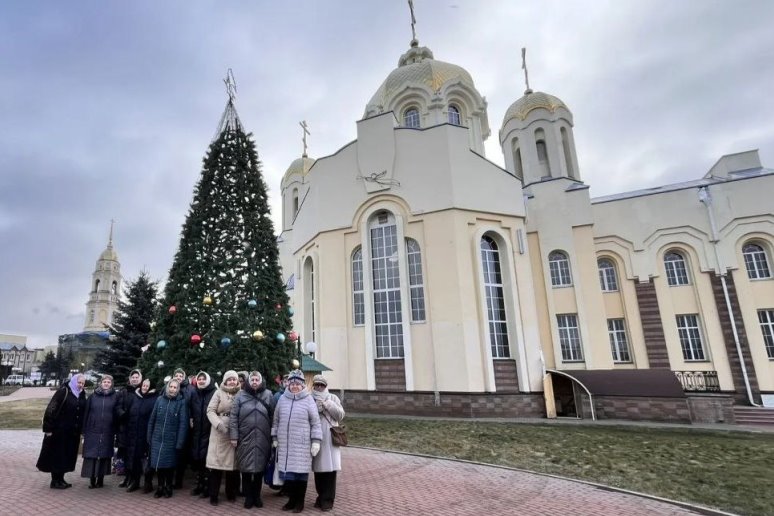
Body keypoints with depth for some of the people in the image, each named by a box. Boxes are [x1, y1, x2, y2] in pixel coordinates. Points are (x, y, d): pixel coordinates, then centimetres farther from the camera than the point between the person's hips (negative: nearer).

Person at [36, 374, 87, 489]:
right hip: (59, 430, -6)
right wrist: (49, 428, -17)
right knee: (57, 455, 4)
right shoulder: (63, 391, -11)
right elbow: (51, 409, -14)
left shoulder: (82, 395, 7)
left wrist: (81, 431, 10)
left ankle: (60, 479, 23)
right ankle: (55, 481, 15)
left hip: (73, 432, 6)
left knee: (67, 455, 11)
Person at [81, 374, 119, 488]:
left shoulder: (114, 397, 4)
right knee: (91, 455, 0)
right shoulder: (93, 396, 5)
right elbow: (86, 413, 5)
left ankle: (100, 479, 16)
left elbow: (117, 414, 3)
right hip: (92, 431, 0)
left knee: (104, 455, 5)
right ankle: (92, 479, 10)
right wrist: (84, 431, 0)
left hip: (107, 432, 0)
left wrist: (115, 431, -3)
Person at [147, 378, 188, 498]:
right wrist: (149, 437, 4)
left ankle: (168, 487, 28)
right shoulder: (159, 399, 2)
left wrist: (180, 442, -15)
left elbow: (183, 423, -11)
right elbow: (152, 419, 6)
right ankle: (160, 487, 27)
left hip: (171, 440, -2)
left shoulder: (181, 402, -8)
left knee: (169, 464, 8)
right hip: (157, 438, 3)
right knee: (157, 463, 7)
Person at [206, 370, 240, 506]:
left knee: (233, 462, 9)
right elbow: (210, 410, -4)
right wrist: (219, 424, -16)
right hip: (219, 432, -1)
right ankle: (213, 495, 15)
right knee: (216, 462, 1)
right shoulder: (219, 393, 1)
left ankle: (231, 493, 24)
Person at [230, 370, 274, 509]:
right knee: (246, 469, 5)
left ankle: (257, 496, 26)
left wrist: (273, 435, 3)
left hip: (262, 439, 1)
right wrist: (234, 436, -6)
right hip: (245, 439, -1)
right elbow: (234, 416, -1)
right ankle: (248, 497, 22)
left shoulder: (268, 394, 3)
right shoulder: (241, 395, 1)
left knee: (260, 468, 10)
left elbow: (273, 416, 5)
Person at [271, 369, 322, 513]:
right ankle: (292, 499, 25)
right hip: (285, 444, 3)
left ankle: (300, 501, 19)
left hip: (302, 444, -3)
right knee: (287, 472, 8)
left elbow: (315, 423, -2)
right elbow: (276, 421, 14)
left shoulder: (308, 400, -3)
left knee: (300, 472, 3)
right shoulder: (282, 399, 6)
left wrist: (316, 441, -6)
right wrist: (275, 438, 12)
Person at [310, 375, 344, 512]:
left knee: (329, 468, -3)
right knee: (318, 468, 8)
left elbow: (341, 415, -1)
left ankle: (328, 500, 7)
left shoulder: (332, 398, 8)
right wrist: (315, 408, -15)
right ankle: (321, 496, 23)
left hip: (329, 439, -1)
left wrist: (328, 405, -10)